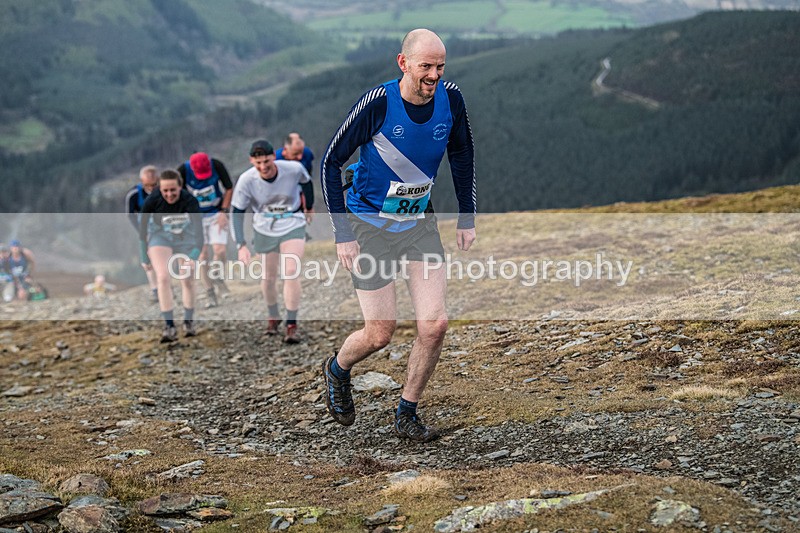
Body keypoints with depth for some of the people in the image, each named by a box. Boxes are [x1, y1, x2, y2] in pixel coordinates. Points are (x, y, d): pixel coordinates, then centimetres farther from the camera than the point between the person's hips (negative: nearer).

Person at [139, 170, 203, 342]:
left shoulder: (190, 201, -32)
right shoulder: (152, 201, -29)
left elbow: (199, 230, -38)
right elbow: (143, 229, -15)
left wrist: (193, 257, -52)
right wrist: (144, 258, -11)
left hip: (185, 238, 1)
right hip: (160, 237, 0)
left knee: (188, 281, 4)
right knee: (163, 278, -17)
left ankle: (188, 322, 25)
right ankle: (169, 326, -12)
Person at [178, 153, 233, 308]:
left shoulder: (217, 166, -18)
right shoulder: (183, 171, -20)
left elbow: (229, 189, -4)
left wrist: (224, 212, -9)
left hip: (217, 213, 0)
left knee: (219, 250, -16)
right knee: (202, 255, -5)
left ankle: (218, 277, 14)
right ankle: (210, 295, 4)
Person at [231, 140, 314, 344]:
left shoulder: (294, 169, -21)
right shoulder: (246, 180, -21)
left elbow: (306, 182, 3)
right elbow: (237, 212, -13)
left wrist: (310, 207, 19)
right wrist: (241, 245, -22)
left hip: (293, 226, -1)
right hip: (264, 230, 1)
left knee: (291, 272, -16)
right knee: (268, 277, 7)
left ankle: (292, 325, -8)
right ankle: (273, 317, 33)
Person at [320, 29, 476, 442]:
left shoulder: (450, 98, -9)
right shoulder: (378, 103, -22)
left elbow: (462, 155, 10)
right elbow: (330, 162, -14)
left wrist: (467, 218, 7)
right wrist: (342, 234, -17)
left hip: (419, 223, 4)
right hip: (371, 226, -4)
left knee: (435, 324, -6)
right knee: (380, 334, -1)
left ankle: (406, 415, 13)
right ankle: (337, 369, 34)